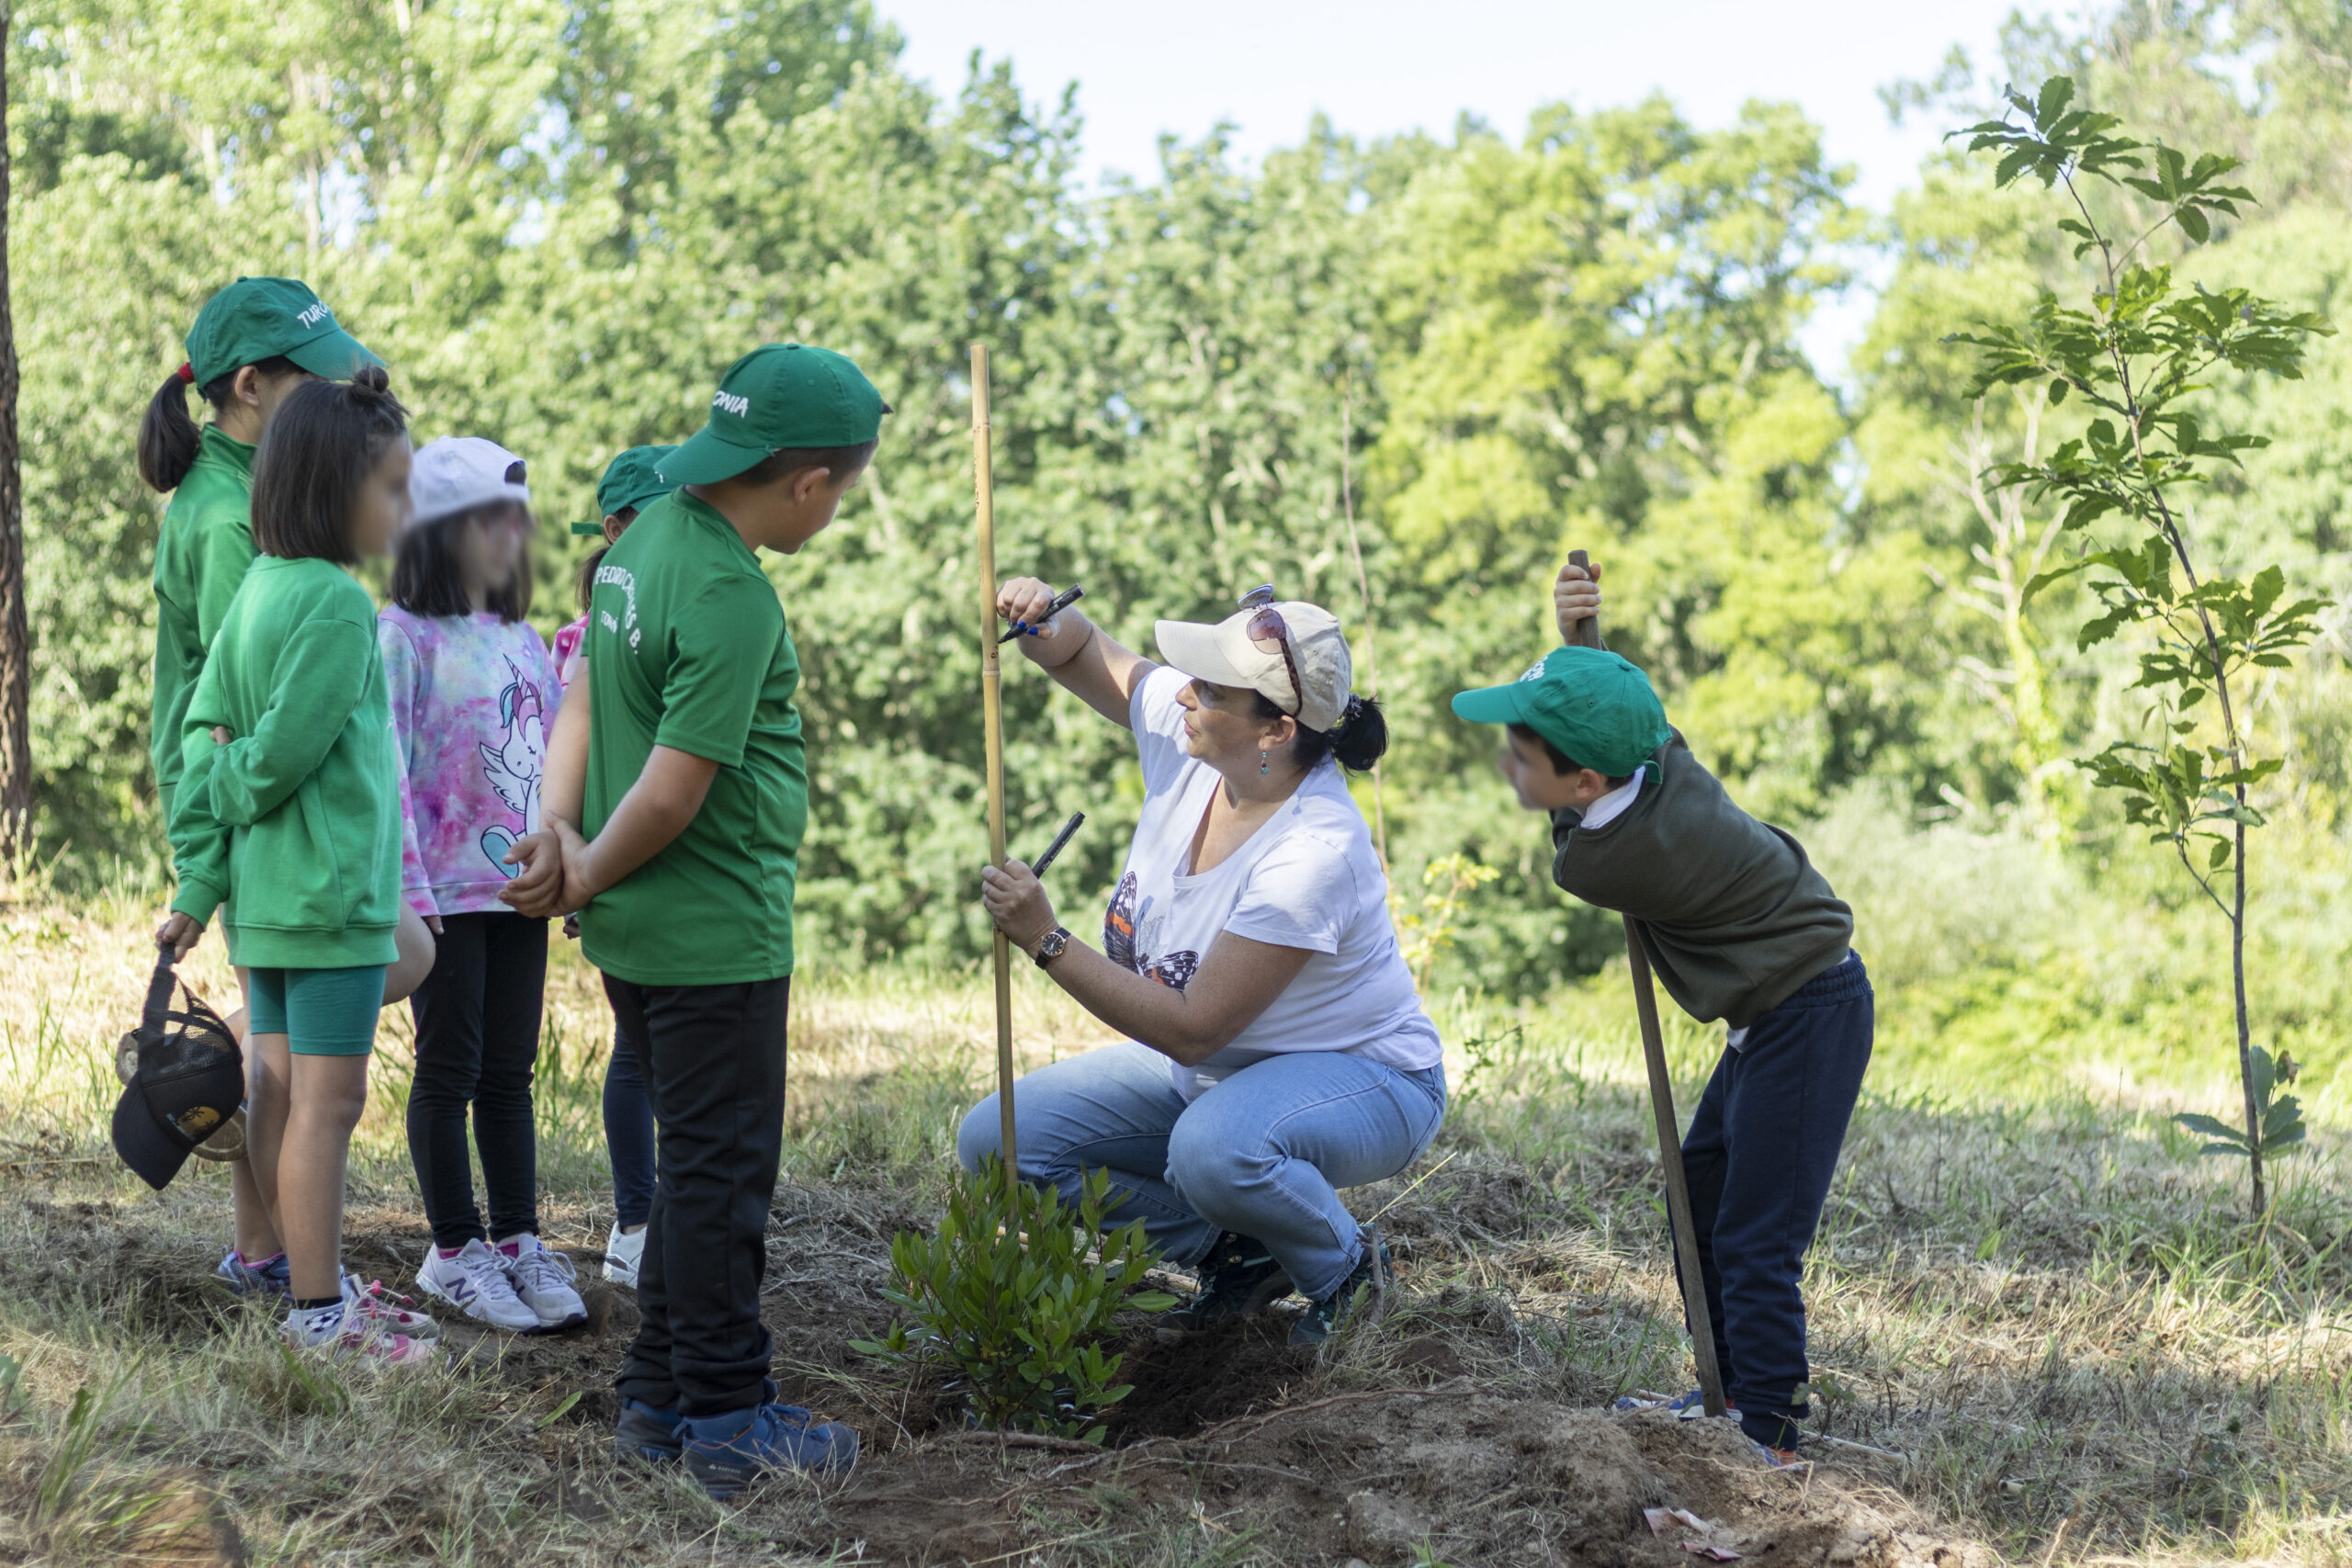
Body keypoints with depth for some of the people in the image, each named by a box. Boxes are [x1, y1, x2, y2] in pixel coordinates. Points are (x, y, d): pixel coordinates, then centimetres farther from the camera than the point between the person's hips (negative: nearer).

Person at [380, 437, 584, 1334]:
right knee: (449, 1068, 3)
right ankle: (454, 1250, 11)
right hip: (445, 890, -6)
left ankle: (518, 1241, 17)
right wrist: (407, 888, -18)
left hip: (519, 888, 6)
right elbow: (385, 769, -13)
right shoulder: (404, 636, -9)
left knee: (509, 1072, 10)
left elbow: (558, 757, 16)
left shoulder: (523, 642, 12)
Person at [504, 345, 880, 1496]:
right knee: (721, 1172, 1)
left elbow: (586, 703, 9)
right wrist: (584, 880, -6)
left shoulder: (649, 537, 7)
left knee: (696, 1165, 18)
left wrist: (558, 830, -3)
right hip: (715, 935, -9)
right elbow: (672, 792, -21)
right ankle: (726, 1420, 11)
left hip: (639, 931, 9)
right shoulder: (733, 597, -22)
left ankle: (659, 1399, 25)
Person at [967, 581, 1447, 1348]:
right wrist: (1046, 618, -19)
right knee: (994, 1140, -7)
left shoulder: (1314, 853, -34)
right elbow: (1084, 657, 5)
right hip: (1207, 1077, 8)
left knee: (1212, 1147, -41)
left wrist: (1047, 942, -32)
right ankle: (1235, 1249, 5)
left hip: (1363, 1079, -8)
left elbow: (1192, 1031, -31)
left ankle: (1343, 1264, -7)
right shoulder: (1183, 733, -14)